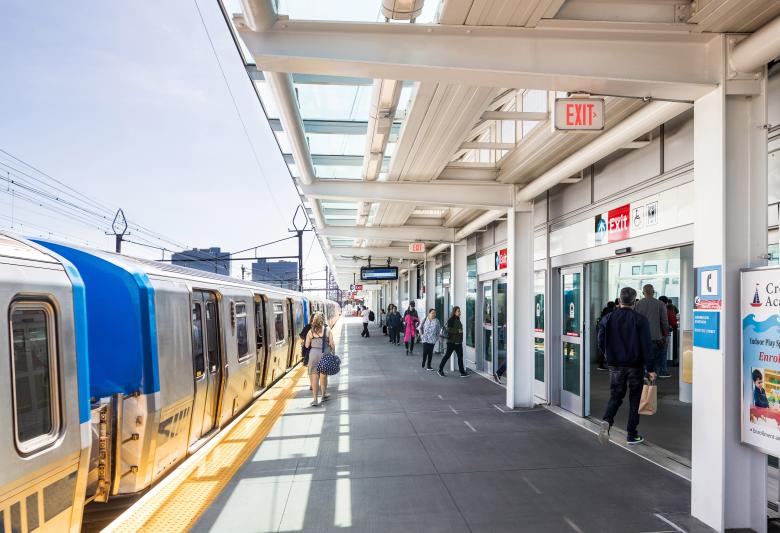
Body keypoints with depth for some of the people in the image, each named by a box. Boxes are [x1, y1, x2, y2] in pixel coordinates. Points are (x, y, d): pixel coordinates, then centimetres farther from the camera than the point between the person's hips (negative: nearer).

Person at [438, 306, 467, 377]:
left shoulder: (458, 319, 13)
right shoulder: (450, 320, -11)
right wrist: (457, 331, -23)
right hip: (451, 341, -8)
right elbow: (448, 329, -22)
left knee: (460, 356, 5)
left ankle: (462, 372, 9)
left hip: (458, 341, 8)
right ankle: (440, 369, 13)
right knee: (447, 355, 0)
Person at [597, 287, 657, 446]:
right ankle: (631, 435, 16)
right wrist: (651, 369, -7)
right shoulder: (640, 320, -9)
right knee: (634, 400, 11)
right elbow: (646, 346, -11)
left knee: (615, 396, 12)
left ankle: (606, 421, -15)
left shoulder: (608, 319, 0)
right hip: (635, 365, -2)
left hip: (615, 365, 2)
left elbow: (601, 342, 1)